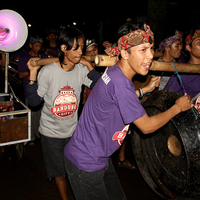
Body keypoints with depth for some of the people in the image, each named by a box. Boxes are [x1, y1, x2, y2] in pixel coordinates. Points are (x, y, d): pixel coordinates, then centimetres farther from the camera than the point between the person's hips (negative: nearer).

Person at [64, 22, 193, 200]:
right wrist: (178, 107, -6)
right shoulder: (119, 82, -29)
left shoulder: (114, 72, 0)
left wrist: (146, 89, 16)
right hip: (85, 164, -9)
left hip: (100, 157, 9)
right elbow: (147, 126, -20)